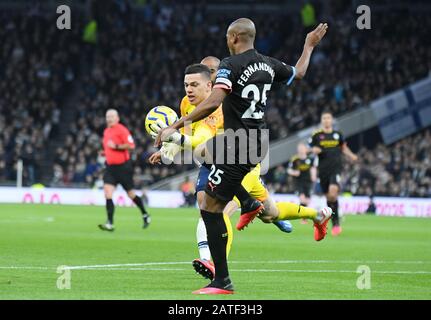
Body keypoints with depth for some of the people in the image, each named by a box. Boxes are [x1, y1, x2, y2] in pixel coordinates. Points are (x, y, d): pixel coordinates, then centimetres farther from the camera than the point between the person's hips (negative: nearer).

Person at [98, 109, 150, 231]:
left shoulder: (121, 130, -11)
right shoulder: (106, 131, 13)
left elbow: (131, 145, -19)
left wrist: (116, 146, -22)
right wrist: (104, 152, 10)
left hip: (123, 166, -6)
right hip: (110, 166, 6)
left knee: (130, 194, 4)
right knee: (107, 192, -11)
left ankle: (145, 215, 28)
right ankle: (110, 223, -14)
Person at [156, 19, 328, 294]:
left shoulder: (231, 65, -17)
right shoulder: (269, 64, 5)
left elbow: (213, 103, -29)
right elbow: (298, 73, 26)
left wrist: (175, 126, -27)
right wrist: (310, 46, 43)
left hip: (238, 147, -9)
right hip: (260, 142, 9)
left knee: (211, 209, -4)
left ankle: (223, 282, -6)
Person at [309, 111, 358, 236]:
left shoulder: (338, 134, 9)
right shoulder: (316, 135, 5)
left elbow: (344, 147, 23)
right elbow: (311, 149, 12)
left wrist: (351, 155, 5)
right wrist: (315, 151, -12)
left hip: (336, 168, -1)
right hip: (323, 169, 1)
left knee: (333, 192, -23)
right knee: (328, 196, 6)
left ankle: (336, 223, -15)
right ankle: (335, 223, 21)